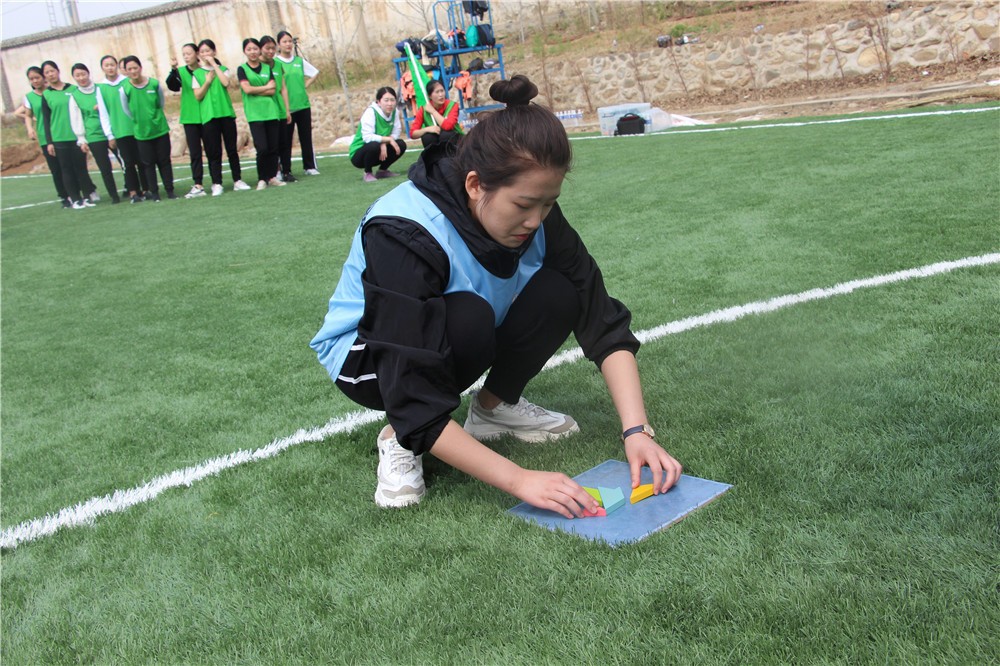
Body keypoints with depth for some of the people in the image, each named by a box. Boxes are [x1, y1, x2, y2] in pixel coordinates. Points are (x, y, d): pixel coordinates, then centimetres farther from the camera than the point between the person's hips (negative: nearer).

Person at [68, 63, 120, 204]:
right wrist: (81, 140, 3)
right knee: (105, 168, 0)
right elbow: (76, 120, 7)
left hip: (111, 133, 0)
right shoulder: (74, 96, 4)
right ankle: (114, 196, 10)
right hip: (94, 137, 0)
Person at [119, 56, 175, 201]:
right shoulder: (125, 89, -10)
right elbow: (127, 111, 0)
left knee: (164, 161, 6)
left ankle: (170, 190, 14)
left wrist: (156, 118, 11)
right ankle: (154, 192, 12)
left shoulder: (155, 84, -7)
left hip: (161, 129, 1)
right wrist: (140, 122, 7)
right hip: (142, 133, -1)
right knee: (148, 163, 5)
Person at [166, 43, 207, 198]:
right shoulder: (180, 72, 4)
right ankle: (198, 186, -2)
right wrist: (173, 69, -26)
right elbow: (172, 86, -13)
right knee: (194, 152, -1)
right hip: (190, 118, 1)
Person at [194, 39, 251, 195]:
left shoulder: (222, 69, 9)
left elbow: (226, 83, -12)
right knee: (213, 152, -1)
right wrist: (207, 81, -10)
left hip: (226, 113, 1)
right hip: (208, 116, -1)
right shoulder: (197, 73, 7)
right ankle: (216, 184, 1)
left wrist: (214, 64, -8)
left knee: (232, 149, 4)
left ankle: (237, 180, 10)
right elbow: (198, 96, 1)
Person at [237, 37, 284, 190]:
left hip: (271, 111, 3)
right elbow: (247, 89, -8)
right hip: (254, 114, -3)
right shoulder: (242, 69, 6)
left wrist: (255, 91, -7)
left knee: (273, 147, 1)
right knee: (262, 148, -11)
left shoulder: (267, 68, 13)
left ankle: (272, 176, 12)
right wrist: (266, 87, 0)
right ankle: (262, 179, 0)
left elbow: (273, 90, 2)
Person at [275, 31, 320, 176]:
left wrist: (305, 85, 9)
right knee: (286, 139, 0)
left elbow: (315, 72, 21)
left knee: (306, 137, 6)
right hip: (286, 107, -4)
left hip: (303, 104, 4)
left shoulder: (299, 60, 9)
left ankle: (309, 166, 14)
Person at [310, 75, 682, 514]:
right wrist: (518, 479, -42)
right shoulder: (404, 235, -36)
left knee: (558, 296, -22)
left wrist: (636, 430, -30)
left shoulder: (535, 215, -19)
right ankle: (397, 440, -12)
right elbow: (417, 409, -39)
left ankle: (493, 406, 1)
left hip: (460, 349, 5)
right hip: (369, 356, -5)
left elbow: (603, 322, -18)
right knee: (466, 318, -37)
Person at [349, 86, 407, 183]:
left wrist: (384, 143, -25)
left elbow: (396, 132, -8)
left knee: (401, 145, -11)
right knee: (374, 145, -36)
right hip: (359, 154, -6)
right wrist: (388, 139, -28)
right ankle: (367, 173, -10)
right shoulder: (370, 112, -24)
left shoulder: (394, 112, -6)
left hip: (380, 150, 6)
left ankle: (382, 170, 7)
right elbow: (367, 137, -33)